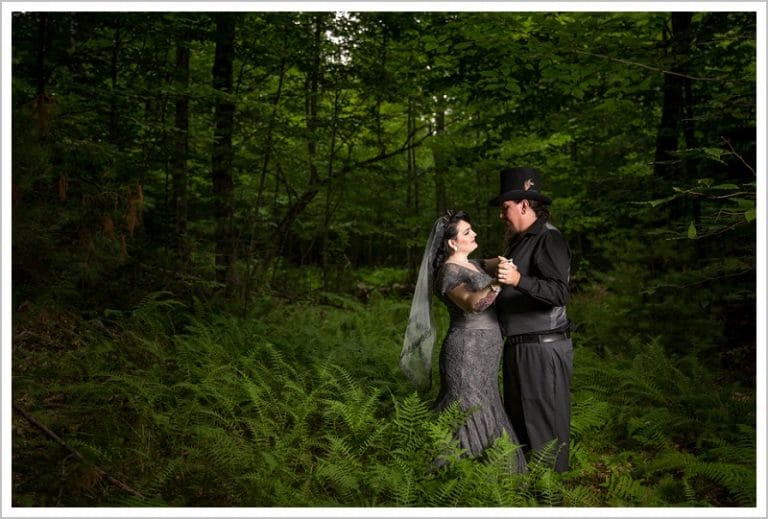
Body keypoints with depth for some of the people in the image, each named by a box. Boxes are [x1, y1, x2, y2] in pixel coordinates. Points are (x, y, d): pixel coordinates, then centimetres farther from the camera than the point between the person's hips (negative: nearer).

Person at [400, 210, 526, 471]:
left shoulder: (473, 264, 12)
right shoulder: (449, 271, -16)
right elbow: (471, 304, -35)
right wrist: (497, 283, -49)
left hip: (483, 354, 10)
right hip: (467, 353, -9)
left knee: (484, 415, 17)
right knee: (468, 418, -4)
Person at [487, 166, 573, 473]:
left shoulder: (548, 238, -15)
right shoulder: (520, 240, 15)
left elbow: (560, 292, -27)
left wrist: (518, 279, -37)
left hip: (542, 348, -10)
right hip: (519, 347, 10)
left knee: (545, 423, 0)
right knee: (518, 417, 20)